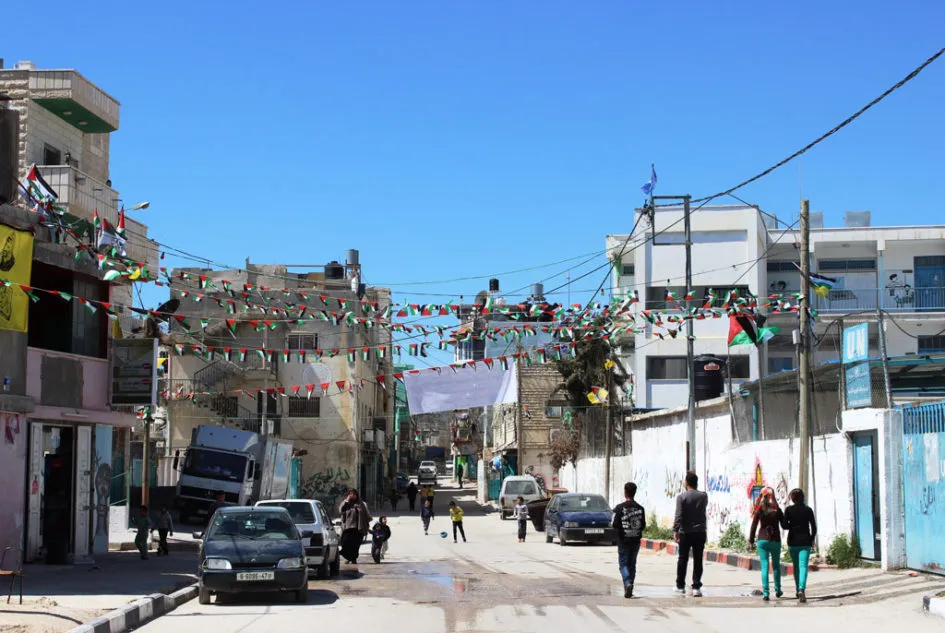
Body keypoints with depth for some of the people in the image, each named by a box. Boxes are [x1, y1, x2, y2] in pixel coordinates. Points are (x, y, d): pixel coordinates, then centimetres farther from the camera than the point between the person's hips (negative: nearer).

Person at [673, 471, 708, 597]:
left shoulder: (681, 497, -9)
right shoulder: (703, 496, 2)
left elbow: (678, 516, -14)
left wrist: (675, 531, -12)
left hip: (685, 533, -2)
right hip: (700, 532, 2)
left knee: (683, 559, 9)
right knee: (698, 560, 3)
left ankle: (680, 586, 16)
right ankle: (696, 587, -1)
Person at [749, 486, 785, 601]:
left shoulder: (759, 510, -4)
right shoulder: (777, 510, -2)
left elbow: (754, 526, -4)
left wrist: (751, 540, 4)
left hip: (762, 540, -1)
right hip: (775, 541, 1)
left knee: (764, 566, -1)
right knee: (776, 565, 18)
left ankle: (765, 593, -9)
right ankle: (777, 590, 26)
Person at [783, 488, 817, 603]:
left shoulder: (788, 509, -3)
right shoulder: (808, 510, 0)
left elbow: (785, 526, -8)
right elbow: (814, 527, 2)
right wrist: (812, 539, 15)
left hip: (793, 541, 0)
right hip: (805, 542, 0)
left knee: (796, 566, 17)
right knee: (803, 565, -9)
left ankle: (798, 590, 24)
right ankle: (802, 589, -29)